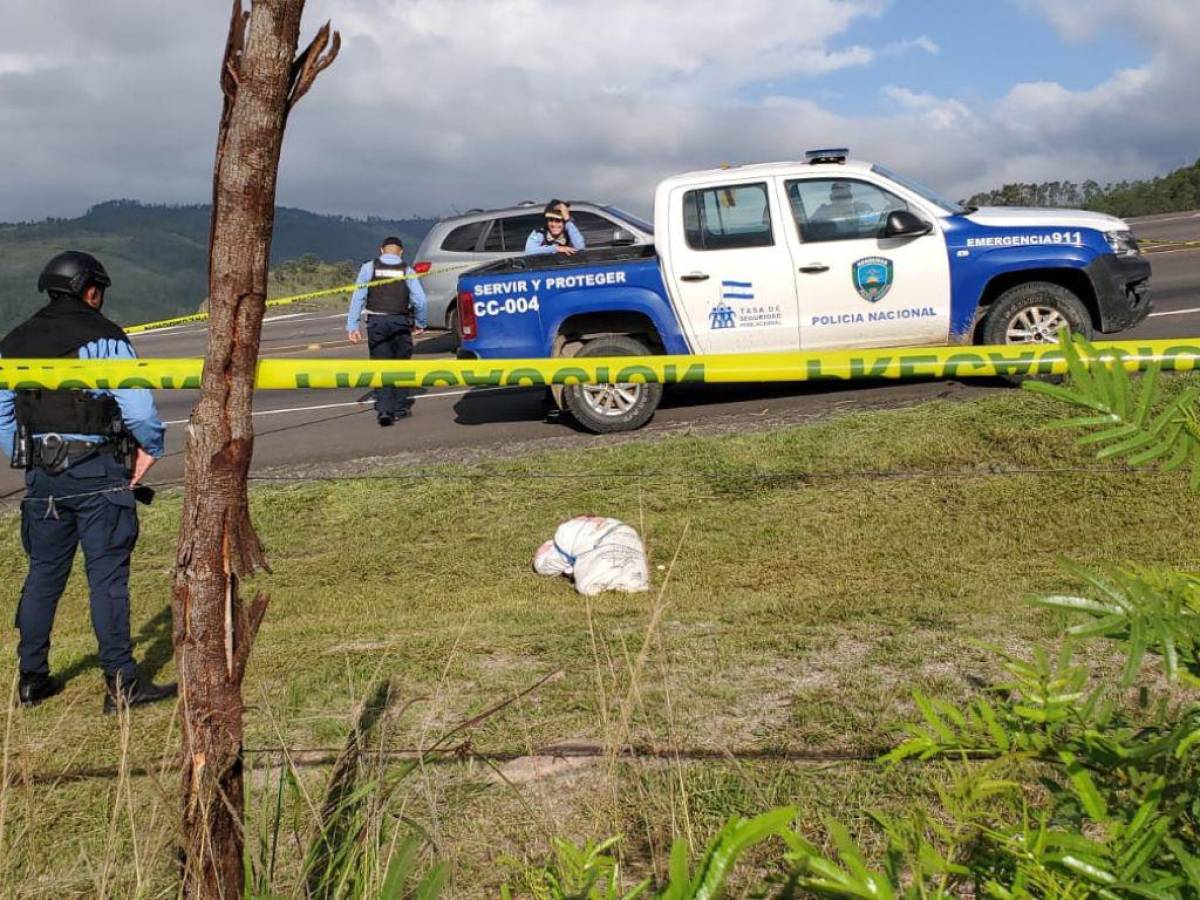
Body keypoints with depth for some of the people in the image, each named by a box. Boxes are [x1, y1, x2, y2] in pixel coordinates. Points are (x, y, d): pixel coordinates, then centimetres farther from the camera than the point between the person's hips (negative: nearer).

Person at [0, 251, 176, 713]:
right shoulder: (102, 336, -8)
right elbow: (136, 402, -16)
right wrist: (150, 447, -1)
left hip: (42, 476, 6)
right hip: (98, 473, -6)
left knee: (43, 573, 16)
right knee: (107, 576, -2)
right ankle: (121, 684, 2)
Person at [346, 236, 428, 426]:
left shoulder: (369, 268, 3)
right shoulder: (407, 271, 3)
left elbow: (358, 297, -3)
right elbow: (421, 301, -2)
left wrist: (352, 325, -2)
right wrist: (420, 324, 13)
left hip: (377, 323, 0)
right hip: (401, 322, 0)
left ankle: (384, 410, -8)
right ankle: (401, 408, 19)